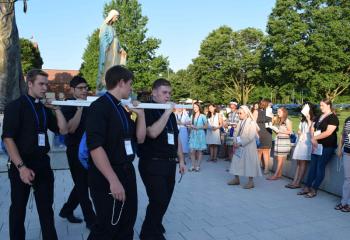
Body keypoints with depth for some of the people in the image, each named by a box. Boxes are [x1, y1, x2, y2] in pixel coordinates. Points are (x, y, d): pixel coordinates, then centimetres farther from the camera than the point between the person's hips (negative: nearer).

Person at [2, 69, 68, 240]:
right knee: (18, 208, 12)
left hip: (43, 164, 5)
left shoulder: (45, 108, 9)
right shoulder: (15, 106, -7)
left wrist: (56, 109, -3)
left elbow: (63, 130, 7)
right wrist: (21, 167, -20)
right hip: (21, 165, -4)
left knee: (46, 207, 10)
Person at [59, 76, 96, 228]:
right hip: (75, 151, -7)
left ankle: (66, 211, 34)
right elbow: (71, 128, -24)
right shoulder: (68, 106, -9)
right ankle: (91, 220, 9)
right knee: (82, 186, 1)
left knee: (83, 185, 15)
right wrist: (79, 108, -26)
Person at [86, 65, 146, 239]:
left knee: (127, 222, 19)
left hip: (127, 172, 9)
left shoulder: (122, 109, 11)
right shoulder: (100, 107, -15)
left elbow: (139, 138, 15)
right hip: (107, 178, -9)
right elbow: (95, 147, -23)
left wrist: (140, 114, 3)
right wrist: (113, 180, -25)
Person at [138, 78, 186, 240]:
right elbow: (152, 133, -26)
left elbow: (176, 137, 19)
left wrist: (181, 160, 15)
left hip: (170, 164, 7)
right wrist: (167, 113, -21)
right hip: (152, 164, -7)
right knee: (158, 200, -6)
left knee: (164, 200, 12)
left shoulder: (170, 113, 15)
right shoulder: (147, 111, -9)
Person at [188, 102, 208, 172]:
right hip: (193, 134, 4)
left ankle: (198, 166, 11)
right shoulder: (192, 116, 11)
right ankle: (193, 166, 6)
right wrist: (191, 126, -5)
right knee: (192, 151, -3)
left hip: (200, 134, -3)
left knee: (199, 151, 3)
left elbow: (206, 126, -2)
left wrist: (198, 127, -12)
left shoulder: (202, 116, -2)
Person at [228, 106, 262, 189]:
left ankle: (250, 182, 11)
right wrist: (235, 142, -4)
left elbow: (251, 137, -18)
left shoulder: (251, 123, -13)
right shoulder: (240, 122, 7)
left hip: (248, 147, -7)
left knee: (249, 163, 1)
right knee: (237, 162, 11)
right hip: (239, 146, 7)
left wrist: (240, 143, -19)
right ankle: (236, 179, 25)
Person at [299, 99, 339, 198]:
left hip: (327, 147, -7)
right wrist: (313, 139, -8)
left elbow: (328, 132, -18)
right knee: (312, 166, 7)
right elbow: (312, 128, 10)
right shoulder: (318, 117, 16)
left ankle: (314, 190, 4)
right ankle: (307, 187, 12)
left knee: (320, 167, -2)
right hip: (316, 145, 7)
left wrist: (315, 138, -11)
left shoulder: (333, 117, -8)